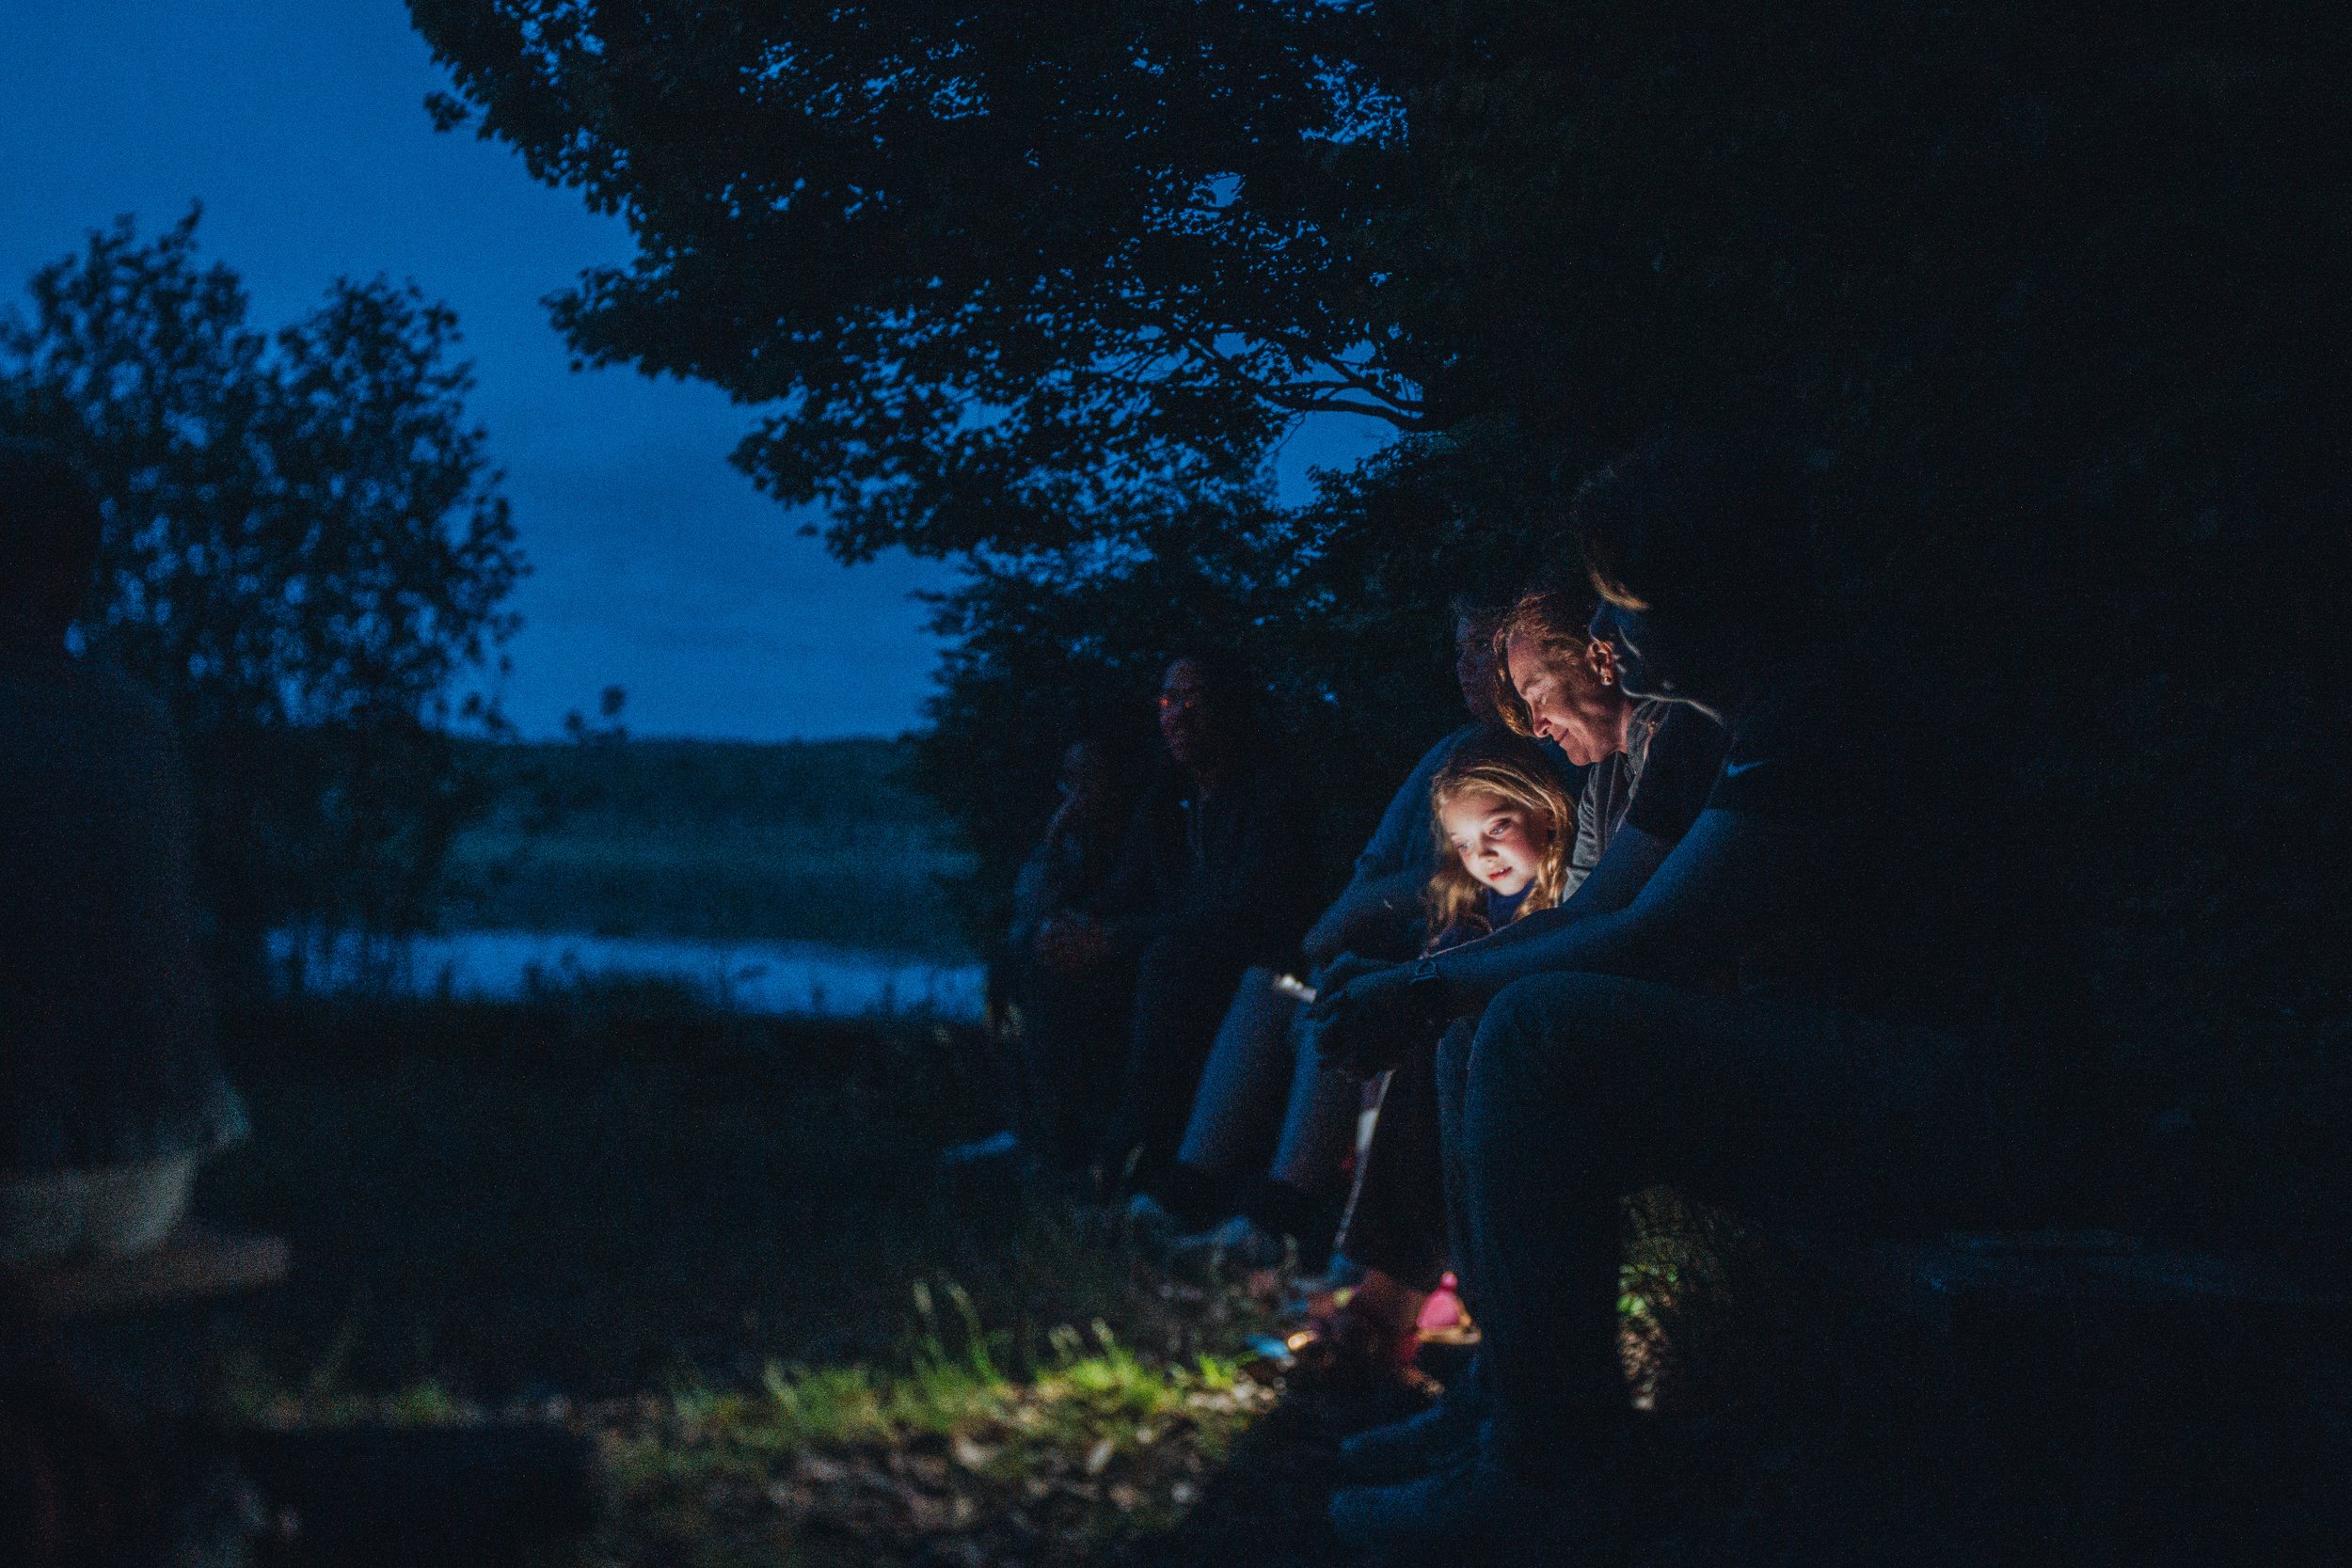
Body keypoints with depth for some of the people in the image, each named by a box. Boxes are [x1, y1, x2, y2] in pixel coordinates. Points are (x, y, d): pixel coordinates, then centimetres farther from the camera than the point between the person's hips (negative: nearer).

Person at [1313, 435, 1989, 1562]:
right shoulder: (1737, 730, 17)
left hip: (1901, 1107, -11)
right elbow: (1596, 915, 19)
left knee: (1542, 1026, -28)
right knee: (1487, 1046, 9)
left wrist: (1429, 991, -11)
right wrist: (1425, 980, 7)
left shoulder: (1808, 719, -16)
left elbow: (1651, 942, -21)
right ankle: (1504, 1397, 5)